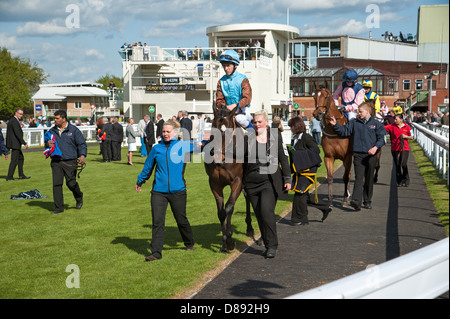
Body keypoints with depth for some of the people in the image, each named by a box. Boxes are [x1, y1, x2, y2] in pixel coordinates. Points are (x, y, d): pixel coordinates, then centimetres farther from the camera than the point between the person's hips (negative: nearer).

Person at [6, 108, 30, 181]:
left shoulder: (12, 120, 15)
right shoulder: (14, 121, -17)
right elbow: (17, 133, -24)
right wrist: (24, 143, -23)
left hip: (15, 144, 11)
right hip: (15, 144, -11)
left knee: (21, 158, 18)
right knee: (14, 160, -7)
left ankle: (21, 175, 23)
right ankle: (9, 177, -4)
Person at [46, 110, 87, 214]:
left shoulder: (73, 130, 1)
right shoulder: (52, 131, 12)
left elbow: (82, 144, 0)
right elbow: (47, 141, 24)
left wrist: (82, 155, -16)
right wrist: (48, 144, -2)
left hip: (70, 162, -3)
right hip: (56, 162, 4)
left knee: (71, 183, -7)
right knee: (56, 184, -2)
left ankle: (79, 198, 25)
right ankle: (58, 207, 6)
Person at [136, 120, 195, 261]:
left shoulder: (182, 146, 0)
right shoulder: (157, 148, 5)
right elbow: (148, 167, 18)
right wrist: (140, 181, 28)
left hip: (178, 191, -1)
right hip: (159, 191, 1)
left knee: (181, 220, 12)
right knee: (157, 222, -5)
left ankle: (189, 243, 36)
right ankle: (156, 252, 0)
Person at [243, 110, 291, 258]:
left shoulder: (275, 135, 3)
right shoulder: (248, 138, 4)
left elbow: (283, 158, 7)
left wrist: (287, 178, 3)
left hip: (270, 181, -2)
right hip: (252, 182, 3)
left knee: (266, 211, -17)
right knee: (259, 214, 6)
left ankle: (272, 245, -5)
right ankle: (268, 245, 19)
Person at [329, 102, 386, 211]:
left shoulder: (376, 124, 3)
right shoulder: (354, 123, 10)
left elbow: (381, 138, -2)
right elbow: (344, 131, 11)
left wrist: (376, 147, -18)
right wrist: (335, 125, -2)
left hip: (371, 155, 0)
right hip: (358, 154, 0)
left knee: (369, 179, 9)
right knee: (358, 178, -11)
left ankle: (367, 201, 21)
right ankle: (356, 201, -23)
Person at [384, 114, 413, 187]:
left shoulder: (407, 127, 2)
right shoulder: (392, 126, 3)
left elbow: (411, 137, 9)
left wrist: (405, 136, -8)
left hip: (404, 148, -2)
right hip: (395, 149, 2)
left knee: (403, 164, -11)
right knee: (397, 165, 6)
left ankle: (406, 180, 2)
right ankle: (399, 181, 16)